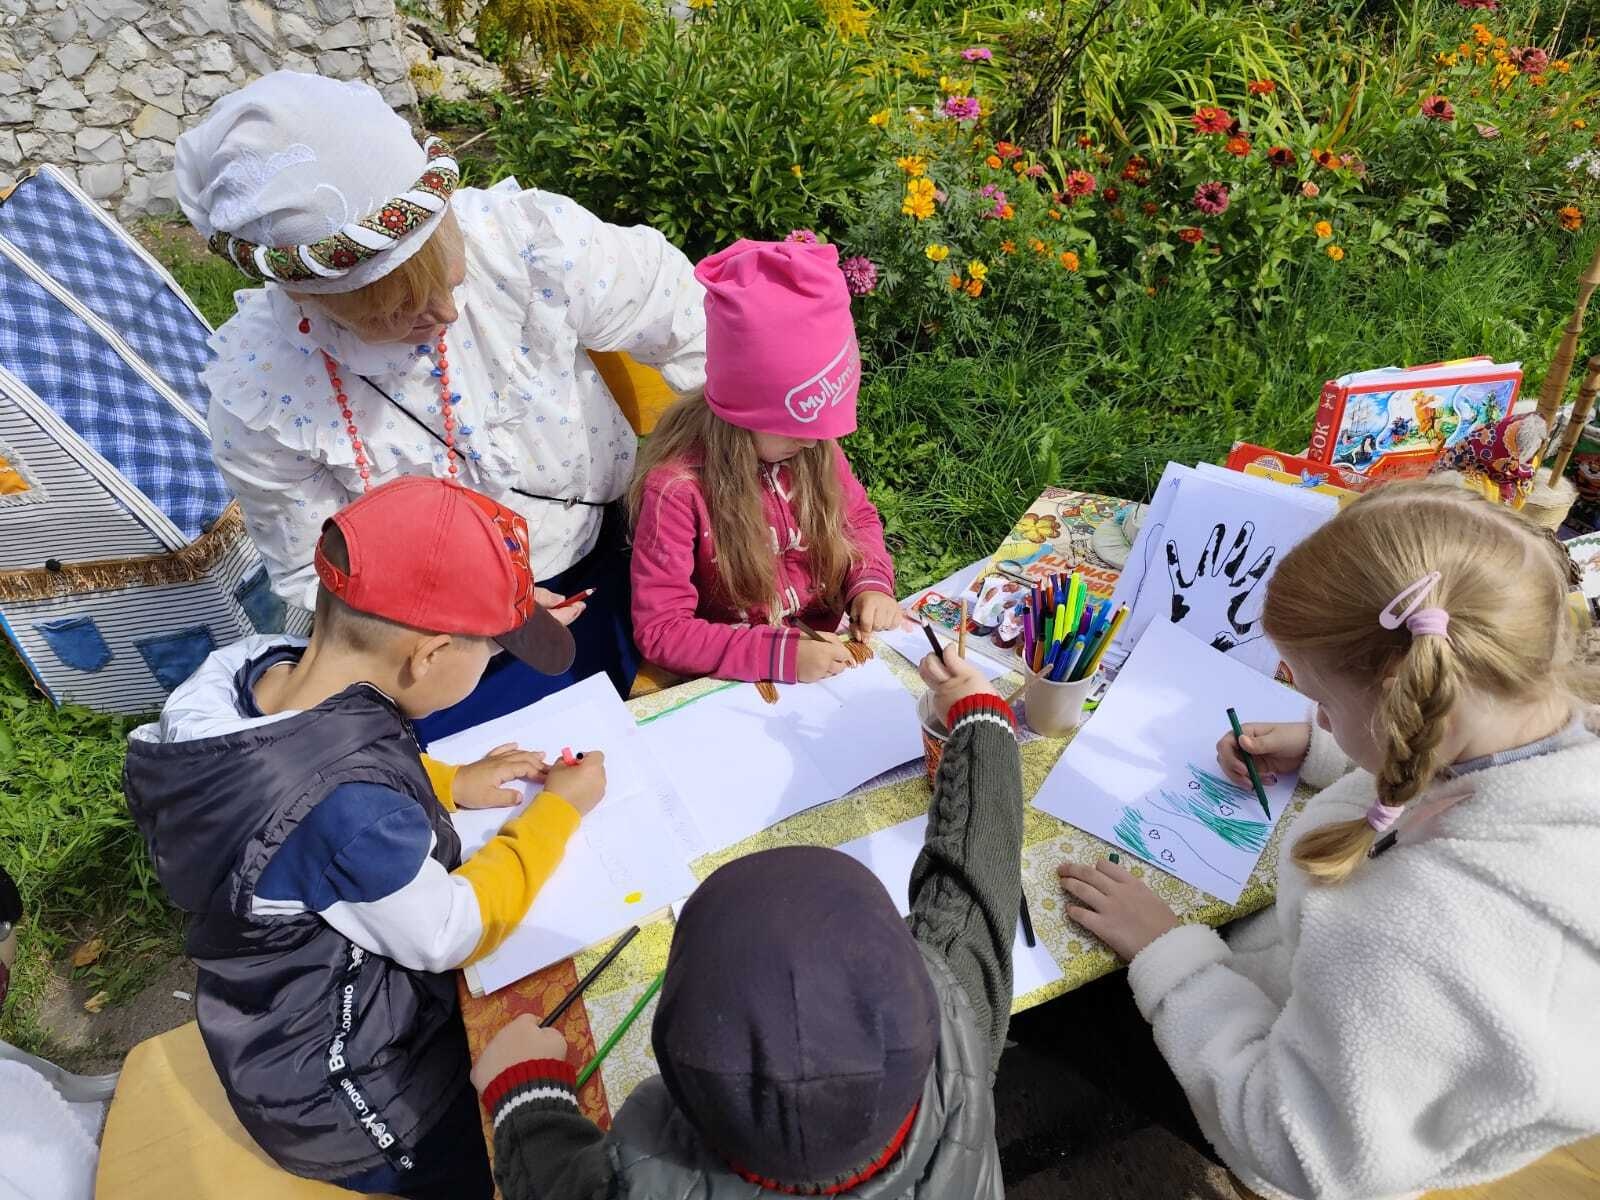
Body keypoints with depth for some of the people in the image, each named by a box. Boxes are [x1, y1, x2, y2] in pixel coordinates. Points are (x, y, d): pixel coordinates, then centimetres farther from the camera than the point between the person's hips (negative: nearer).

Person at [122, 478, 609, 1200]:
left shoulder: (255, 666, -17)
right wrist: (559, 810, -12)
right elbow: (450, 936, -22)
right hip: (351, 1102, -7)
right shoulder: (349, 814, -41)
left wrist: (450, 789, -1)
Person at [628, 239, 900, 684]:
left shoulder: (814, 446, -7)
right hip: (738, 683, -3)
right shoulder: (677, 488, -23)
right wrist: (780, 653, -28)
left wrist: (870, 581, -9)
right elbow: (660, 629, -19)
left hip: (830, 656, 4)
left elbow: (859, 516, 11)